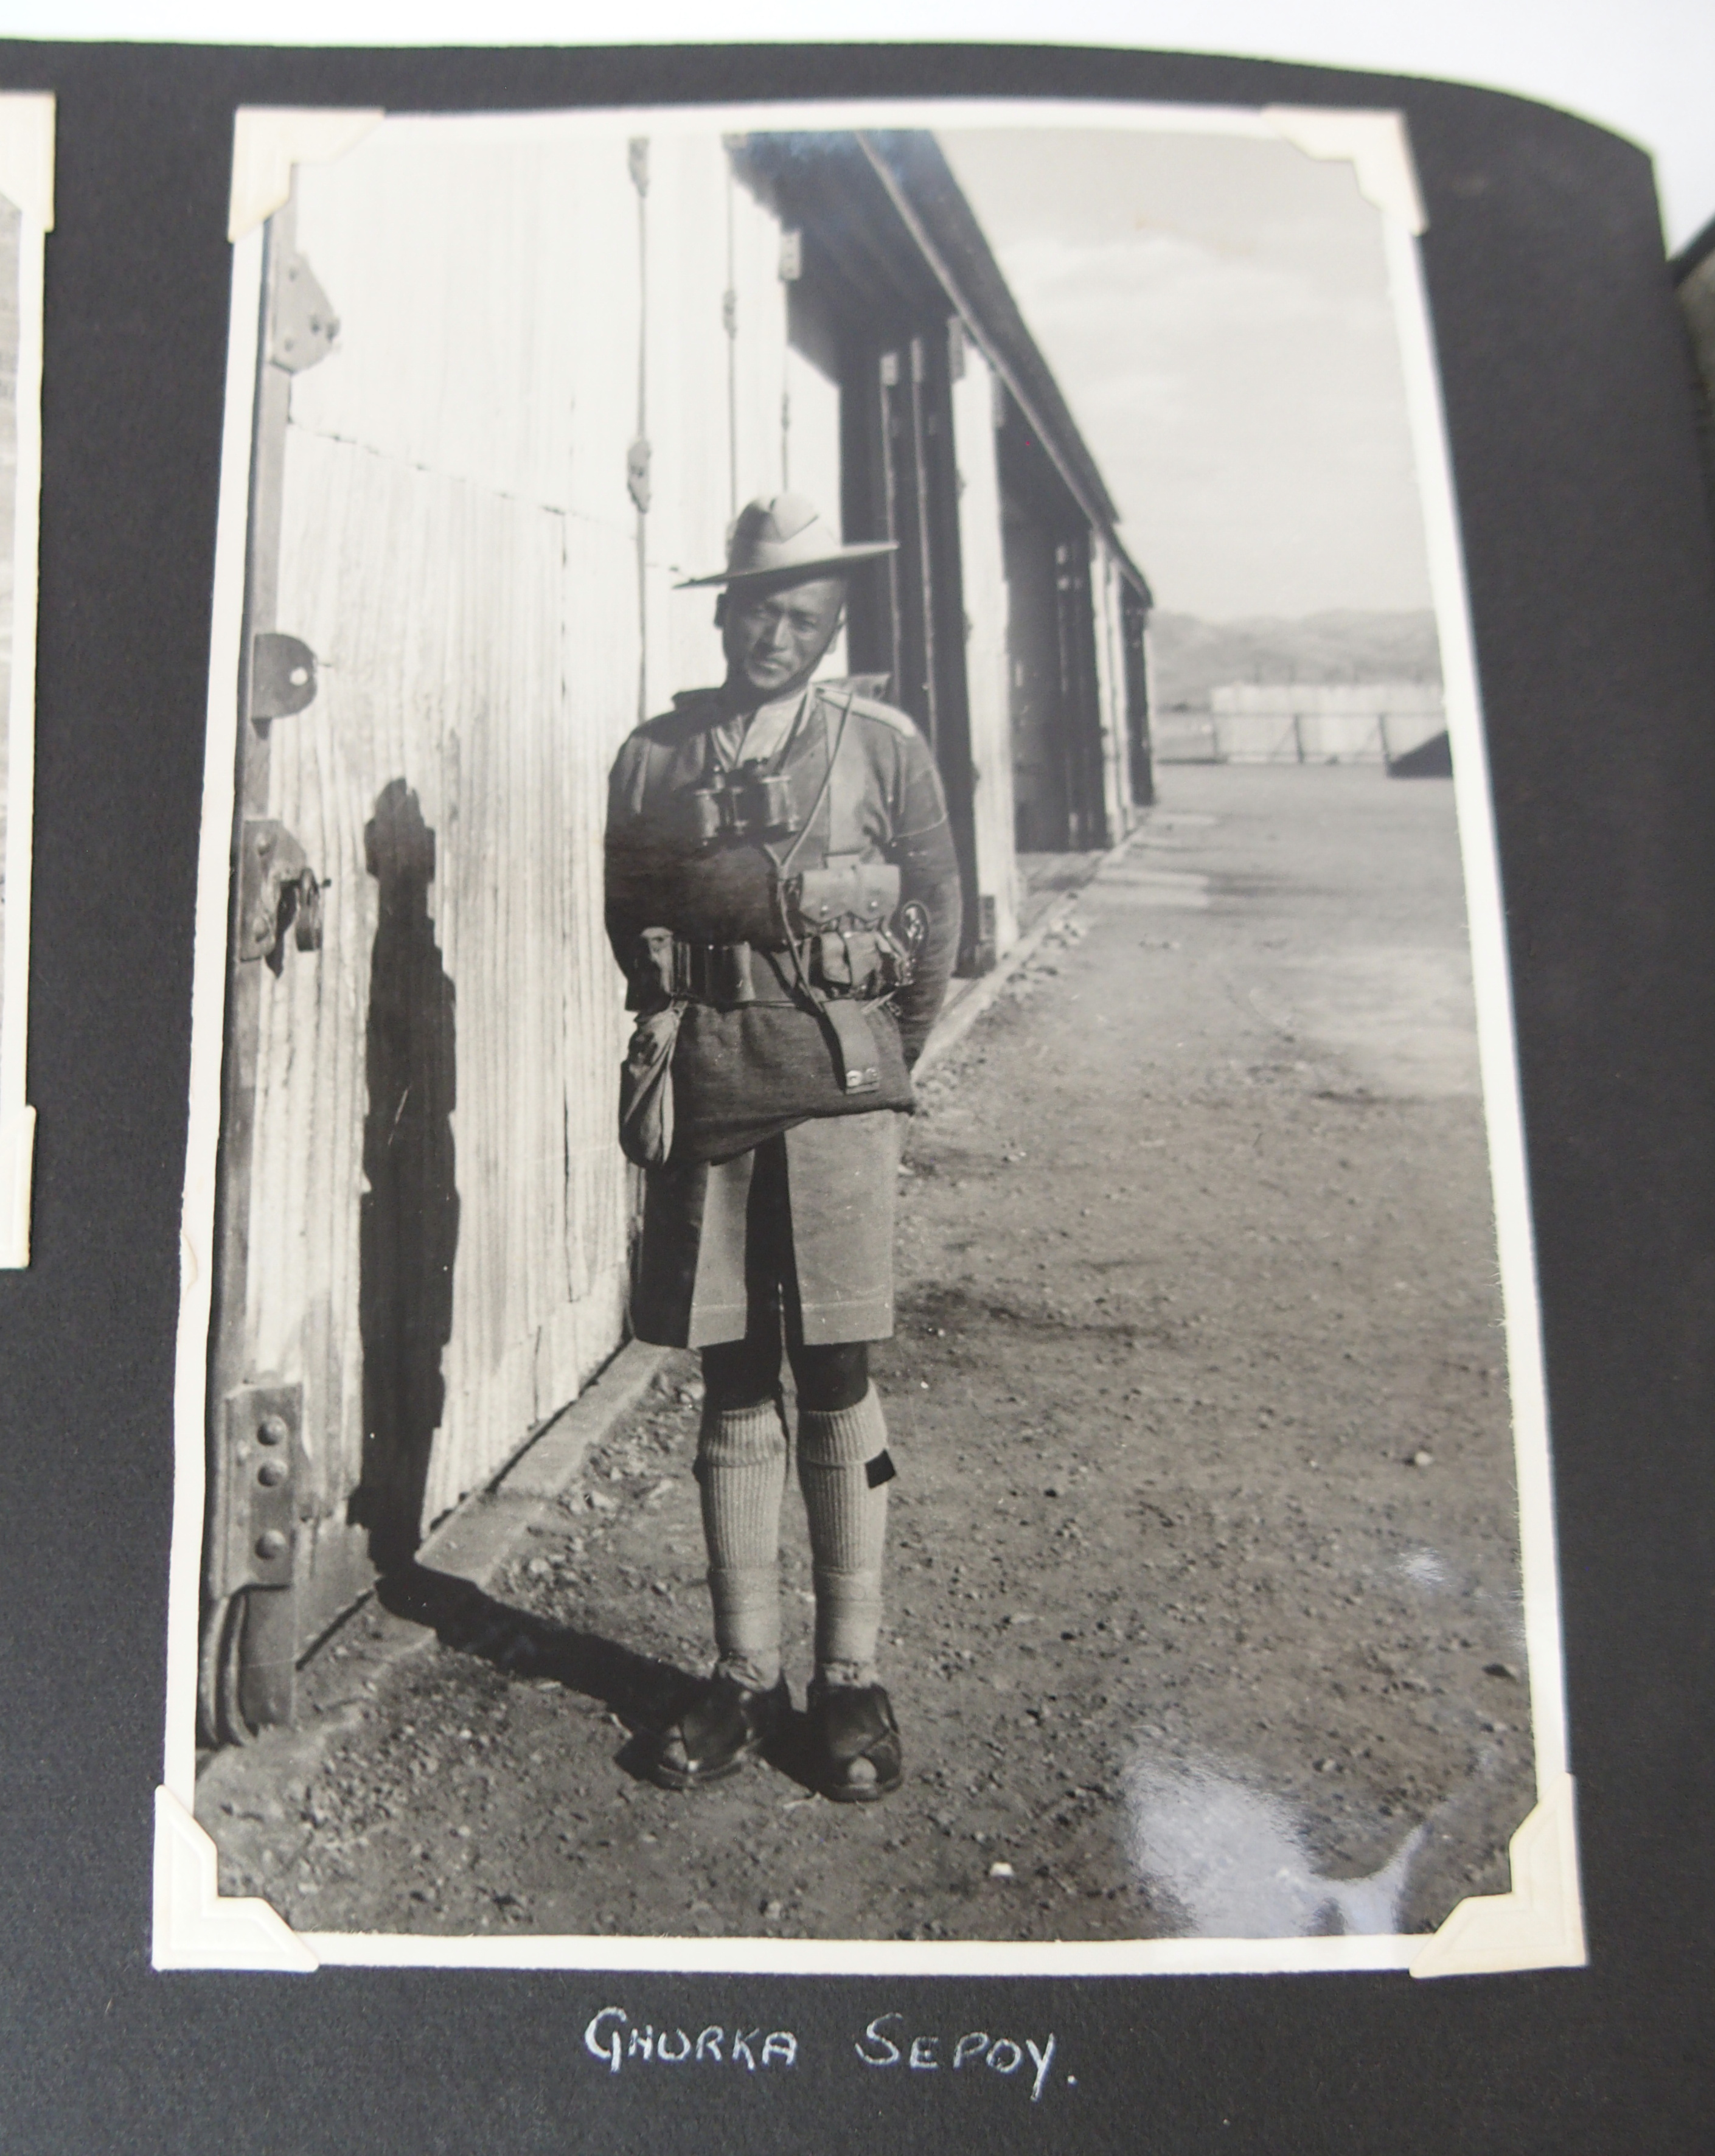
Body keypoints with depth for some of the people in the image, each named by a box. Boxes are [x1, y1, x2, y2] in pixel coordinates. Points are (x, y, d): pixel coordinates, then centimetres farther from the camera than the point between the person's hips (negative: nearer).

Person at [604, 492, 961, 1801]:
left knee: (836, 1381, 0)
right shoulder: (657, 754, 12)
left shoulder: (885, 746, 6)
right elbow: (630, 917, 19)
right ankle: (745, 1676, 17)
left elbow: (938, 919, 9)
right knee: (733, 1385, 6)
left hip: (836, 1086, -2)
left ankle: (852, 1677, 12)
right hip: (705, 1087, 2)